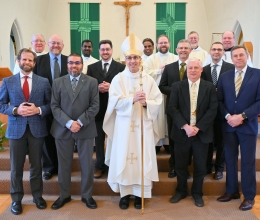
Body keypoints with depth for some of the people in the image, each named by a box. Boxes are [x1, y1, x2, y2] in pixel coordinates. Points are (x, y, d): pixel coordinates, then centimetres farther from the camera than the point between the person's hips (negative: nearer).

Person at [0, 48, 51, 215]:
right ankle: (16, 199, 25)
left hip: (37, 129, 0)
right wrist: (16, 110, -15)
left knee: (36, 165, 12)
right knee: (16, 167, 9)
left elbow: (51, 104, 2)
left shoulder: (43, 82, 3)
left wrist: (38, 110, -16)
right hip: (16, 129, 0)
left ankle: (38, 196, 28)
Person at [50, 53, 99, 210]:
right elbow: (55, 106, 0)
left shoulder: (92, 82, 3)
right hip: (63, 129, 1)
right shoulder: (58, 82, 6)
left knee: (87, 164, 7)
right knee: (64, 164, 10)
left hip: (85, 129, -1)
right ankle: (64, 195, 27)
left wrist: (80, 122, -14)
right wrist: (69, 123, -14)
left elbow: (95, 106, -4)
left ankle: (87, 195, 24)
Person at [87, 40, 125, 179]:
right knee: (99, 139, 10)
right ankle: (100, 166, 23)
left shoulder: (121, 67, 1)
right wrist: (97, 88, -15)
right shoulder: (92, 67, 7)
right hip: (98, 108, 2)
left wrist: (111, 87, -18)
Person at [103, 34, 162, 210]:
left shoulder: (148, 79, 4)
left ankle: (139, 194, 18)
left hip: (143, 125, 1)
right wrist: (133, 99, -23)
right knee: (124, 157, 3)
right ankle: (125, 193, 18)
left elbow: (158, 102, -1)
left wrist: (146, 102, -21)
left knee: (142, 157, 4)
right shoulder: (118, 79, 2)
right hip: (124, 125, 0)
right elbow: (115, 102, -8)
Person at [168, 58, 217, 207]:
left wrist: (198, 127, -14)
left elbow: (213, 109, -5)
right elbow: (172, 108, -5)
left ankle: (197, 193, 28)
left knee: (200, 165, 9)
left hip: (202, 133, 0)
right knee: (181, 164, 10)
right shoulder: (177, 86, 1)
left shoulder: (210, 87, 2)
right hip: (182, 132, 0)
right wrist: (185, 126, -17)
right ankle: (181, 191, 30)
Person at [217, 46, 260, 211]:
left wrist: (242, 116, -17)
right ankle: (232, 191, 27)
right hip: (228, 125, 3)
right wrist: (227, 116, -10)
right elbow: (219, 100, 6)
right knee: (230, 159, 11)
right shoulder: (224, 76, 7)